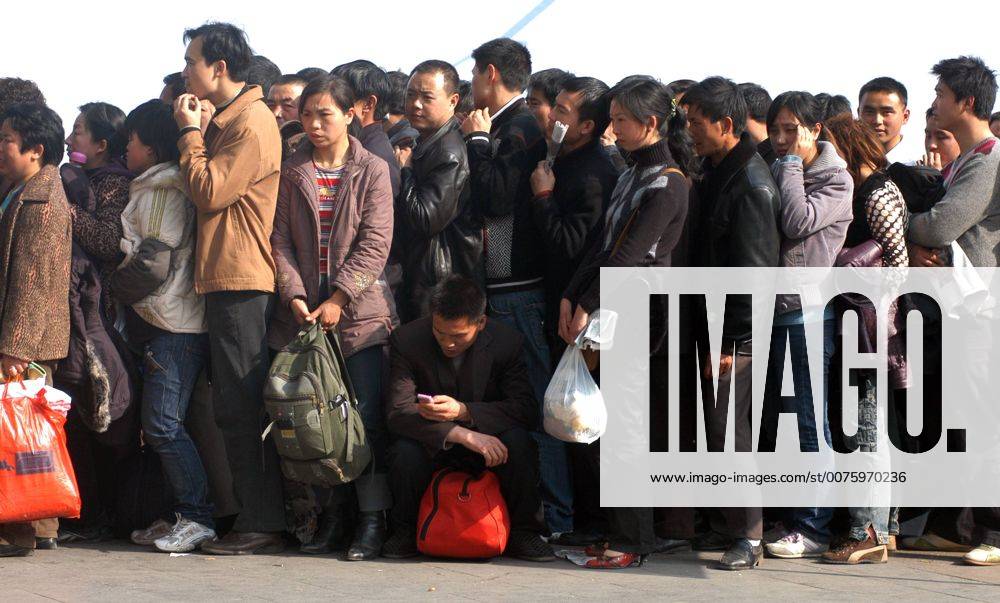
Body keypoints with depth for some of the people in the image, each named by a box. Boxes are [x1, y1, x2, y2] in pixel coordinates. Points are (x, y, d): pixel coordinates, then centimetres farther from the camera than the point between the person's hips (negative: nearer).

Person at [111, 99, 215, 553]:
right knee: (157, 425, 10)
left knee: (163, 424, -13)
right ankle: (181, 516, 14)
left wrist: (114, 286, -4)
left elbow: (153, 261, -16)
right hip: (158, 324, 10)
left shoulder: (165, 190, -11)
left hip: (175, 327, -10)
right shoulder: (149, 189, 20)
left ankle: (197, 517, -10)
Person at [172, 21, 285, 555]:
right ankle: (255, 517, 14)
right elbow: (205, 190, 19)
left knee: (241, 407, -10)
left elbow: (209, 192, -16)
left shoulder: (252, 122, -11)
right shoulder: (227, 120, 21)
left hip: (242, 281, -10)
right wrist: (199, 131, 9)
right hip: (223, 279, 10)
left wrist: (191, 134, -5)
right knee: (234, 406, 10)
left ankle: (261, 524, -8)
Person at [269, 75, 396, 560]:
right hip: (304, 313, 3)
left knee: (366, 414, -6)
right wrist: (295, 295, -10)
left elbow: (375, 243, -6)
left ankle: (372, 519, -1)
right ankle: (329, 516, 12)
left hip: (360, 310, -3)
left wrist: (338, 299, -13)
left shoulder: (372, 171, 1)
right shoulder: (291, 172, 9)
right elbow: (281, 240, 4)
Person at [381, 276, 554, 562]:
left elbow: (525, 409, -19)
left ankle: (522, 532, -9)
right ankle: (405, 531, -4)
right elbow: (398, 412, -24)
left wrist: (463, 410, -34)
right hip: (431, 442, 0)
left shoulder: (507, 341, -13)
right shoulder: (406, 340, -15)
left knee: (518, 442, -32)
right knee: (405, 453, -34)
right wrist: (462, 435, -37)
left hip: (487, 437, 0)